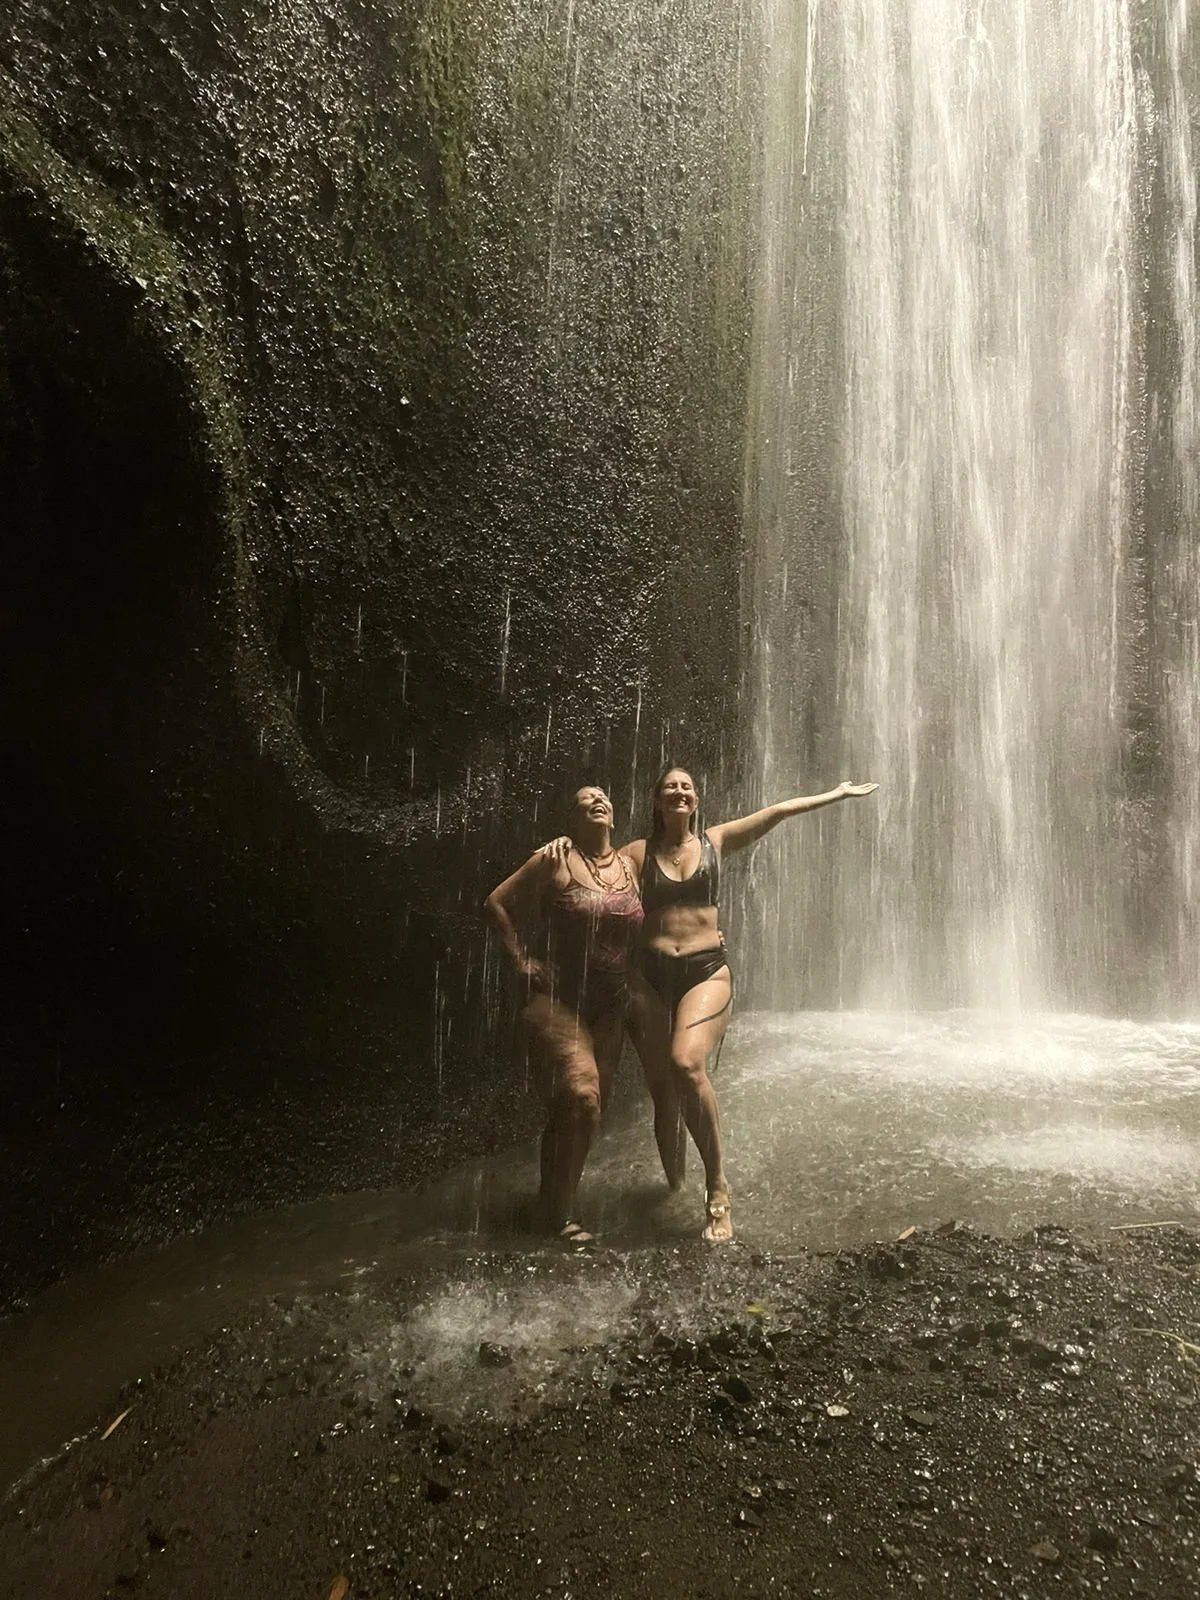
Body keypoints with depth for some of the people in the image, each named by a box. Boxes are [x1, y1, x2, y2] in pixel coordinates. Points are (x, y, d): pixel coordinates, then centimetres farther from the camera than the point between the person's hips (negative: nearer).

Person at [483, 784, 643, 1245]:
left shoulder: (629, 866, 9)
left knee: (584, 1108, 10)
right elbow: (497, 903, -5)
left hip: (609, 1008, 6)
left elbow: (640, 931, 19)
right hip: (557, 999, -6)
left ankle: (553, 1198, 29)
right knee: (580, 1097, -17)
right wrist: (521, 961, -7)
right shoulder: (556, 860, -7)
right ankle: (559, 1211, 0)